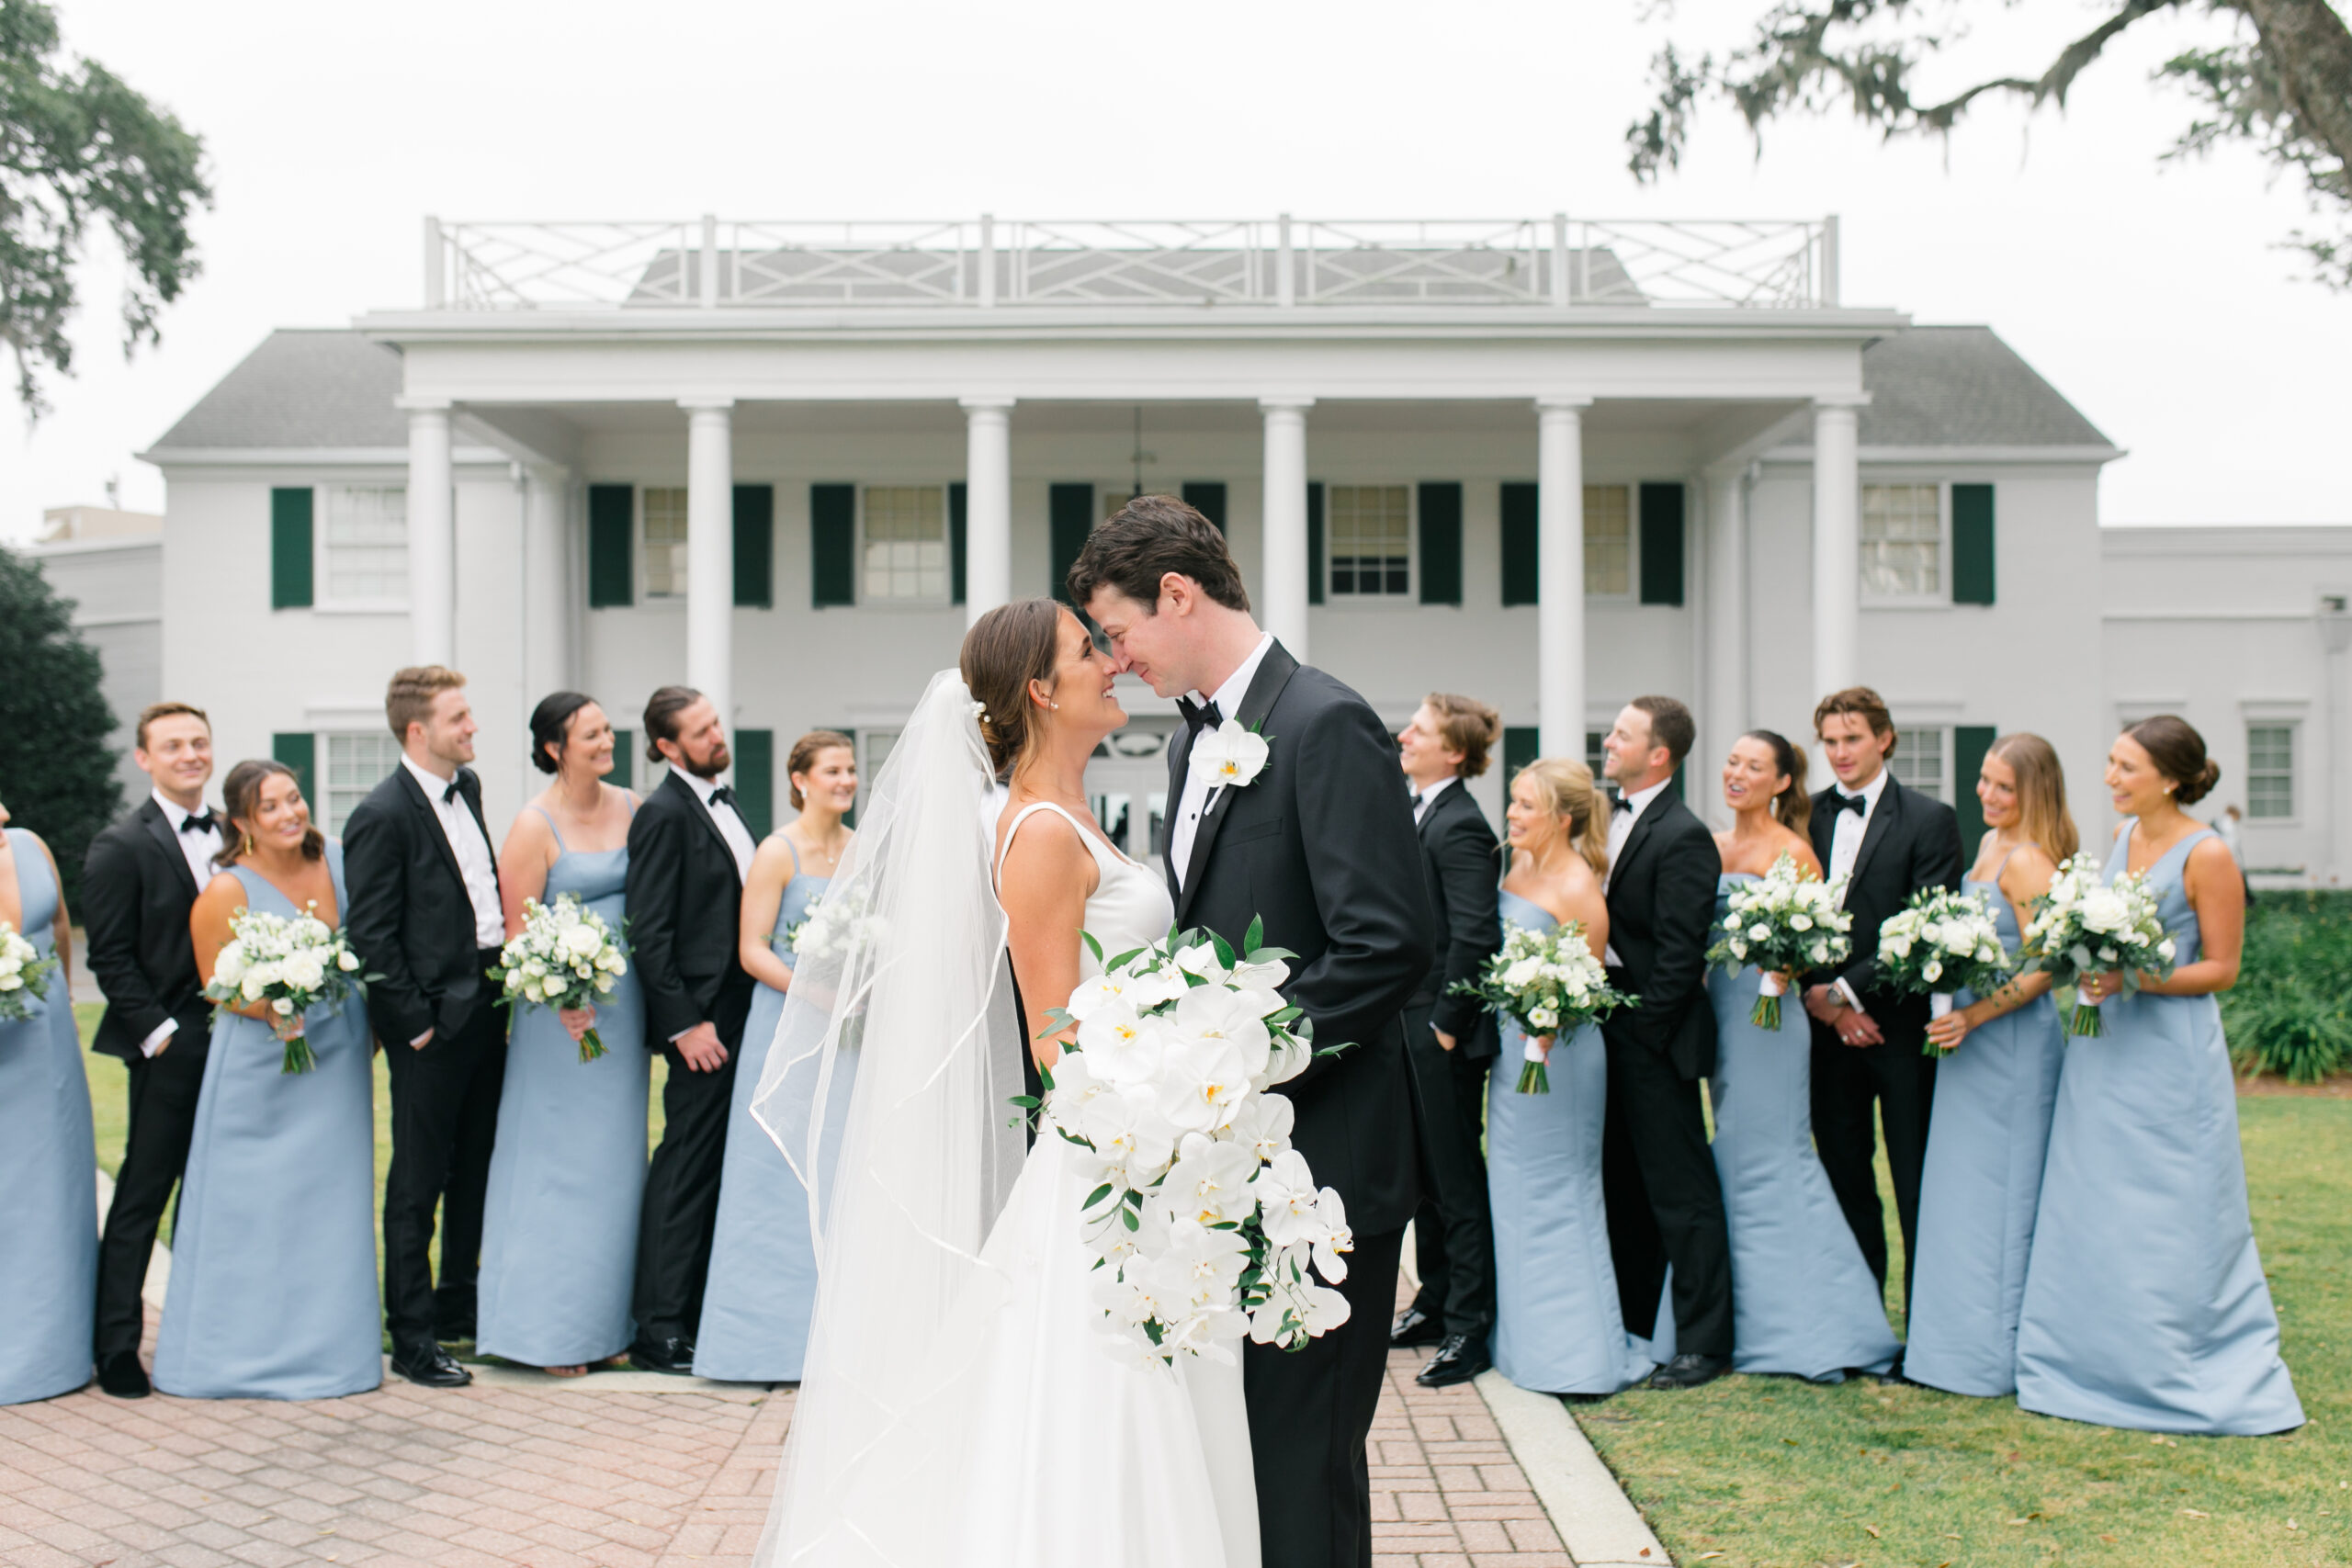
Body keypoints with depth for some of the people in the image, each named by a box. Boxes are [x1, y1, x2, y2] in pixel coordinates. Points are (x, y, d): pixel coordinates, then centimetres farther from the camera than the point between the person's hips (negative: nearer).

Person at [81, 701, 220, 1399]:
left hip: (234, 1042, 5)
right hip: (168, 1050, -5)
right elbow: (110, 958, -8)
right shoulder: (120, 847, -5)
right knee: (142, 1196, -1)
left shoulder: (232, 836, 11)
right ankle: (117, 1346, 7)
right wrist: (158, 1031, -13)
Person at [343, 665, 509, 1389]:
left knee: (479, 1167, 18)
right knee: (418, 1184, 3)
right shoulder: (381, 816, -15)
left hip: (485, 1008, 8)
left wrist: (504, 980, 11)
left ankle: (460, 1307, 33)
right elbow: (371, 936, -15)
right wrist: (416, 1023, -14)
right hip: (433, 1020, -8)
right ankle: (412, 1339, 12)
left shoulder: (467, 786, 10)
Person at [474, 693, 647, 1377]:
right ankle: (548, 1330, 10)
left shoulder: (631, 808, 6)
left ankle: (604, 1321, 23)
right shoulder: (534, 826, -10)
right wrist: (559, 996, -24)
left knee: (616, 1160, 11)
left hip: (624, 1005, 6)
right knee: (558, 1163, 0)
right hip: (562, 1009, -6)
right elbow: (516, 930, -11)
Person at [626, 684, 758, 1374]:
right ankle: (659, 1329, 2)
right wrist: (685, 1023, -18)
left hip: (744, 1014, 9)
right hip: (703, 1019, -9)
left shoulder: (724, 802, 16)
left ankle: (710, 1311, 22)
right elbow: (650, 934, -16)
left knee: (721, 1168, 13)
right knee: (686, 1170, -5)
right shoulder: (664, 813, -11)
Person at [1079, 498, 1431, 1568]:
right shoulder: (1194, 739, 15)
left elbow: (1390, 944, -20)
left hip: (1319, 1161, -9)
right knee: (1230, 1447, 15)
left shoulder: (1326, 725, -13)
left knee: (1300, 1459, -1)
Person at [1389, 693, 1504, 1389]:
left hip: (1443, 1030, -9)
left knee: (1457, 1176, 0)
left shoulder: (1461, 826, -18)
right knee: (1424, 1170, 18)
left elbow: (1474, 936, -23)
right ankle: (1436, 1300, 31)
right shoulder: (1417, 811, 10)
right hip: (1411, 1026, 9)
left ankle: (1469, 1326, 10)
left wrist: (1447, 1025, -18)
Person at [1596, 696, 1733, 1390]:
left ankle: (1704, 1342, 6)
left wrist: (1643, 1034, -15)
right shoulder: (1610, 813, 10)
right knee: (1624, 1189, 17)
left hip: (1653, 1038, -9)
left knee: (1681, 1191, -1)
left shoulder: (1683, 837, -16)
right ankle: (1633, 1326, 28)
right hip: (1608, 1026, 9)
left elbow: (1680, 952, -18)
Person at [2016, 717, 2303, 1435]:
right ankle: (2096, 1371, 20)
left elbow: (2222, 969, -11)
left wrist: (2133, 979, -21)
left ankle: (2195, 1382, 12)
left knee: (2177, 1224, -1)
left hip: (2171, 1057, -7)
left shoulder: (2206, 855, -12)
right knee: (2091, 1210, 9)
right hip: (2104, 1048, 7)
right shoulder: (2124, 836, 9)